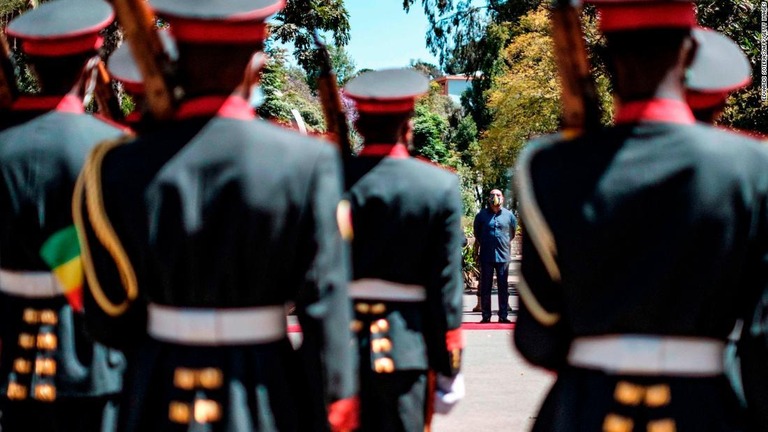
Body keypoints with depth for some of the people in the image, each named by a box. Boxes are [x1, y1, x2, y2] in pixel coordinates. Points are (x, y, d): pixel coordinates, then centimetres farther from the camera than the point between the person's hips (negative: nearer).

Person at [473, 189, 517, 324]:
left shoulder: (509, 215, 3)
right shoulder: (481, 215, -1)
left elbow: (513, 232, 19)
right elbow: (476, 232, 15)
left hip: (503, 256, 1)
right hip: (486, 256, -1)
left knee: (503, 287, 3)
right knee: (485, 287, 2)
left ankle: (503, 316, 8)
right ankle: (486, 316, 8)